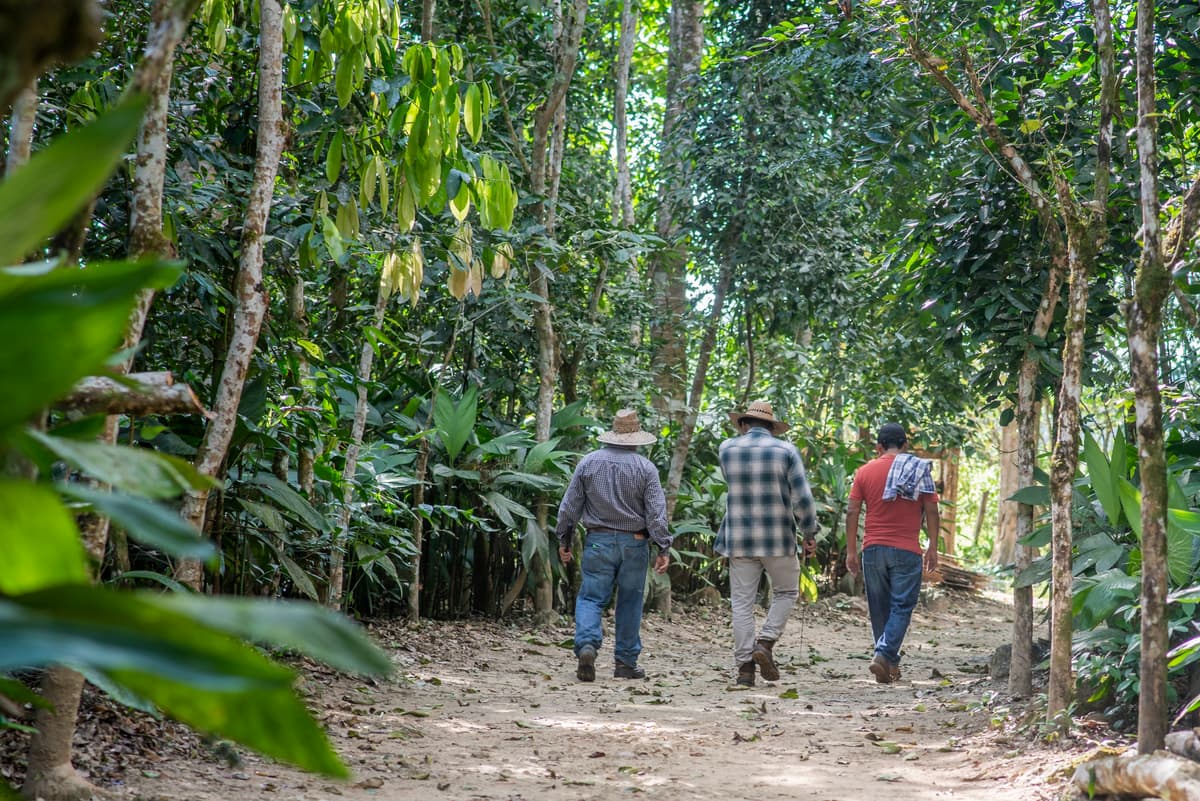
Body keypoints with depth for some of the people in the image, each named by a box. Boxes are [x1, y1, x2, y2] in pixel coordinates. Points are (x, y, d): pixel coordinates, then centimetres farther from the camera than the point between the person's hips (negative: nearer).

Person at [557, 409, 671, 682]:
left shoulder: (588, 462, 2)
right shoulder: (646, 468, -3)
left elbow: (569, 506, 4)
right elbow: (656, 512, -8)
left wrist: (564, 540, 13)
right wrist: (663, 549, -6)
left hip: (598, 541, 0)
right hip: (634, 543, 0)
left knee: (590, 598, 1)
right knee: (629, 602, 9)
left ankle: (586, 645, -24)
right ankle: (626, 662, 13)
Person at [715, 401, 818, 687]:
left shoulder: (727, 449, 2)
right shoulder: (786, 451, -4)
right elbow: (802, 498, -7)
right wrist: (810, 533, 5)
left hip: (739, 539, 2)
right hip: (777, 539, -2)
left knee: (742, 602, 5)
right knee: (786, 592, 17)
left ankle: (745, 665, 2)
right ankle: (765, 643, -1)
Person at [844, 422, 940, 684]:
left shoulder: (865, 471, 5)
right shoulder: (919, 469, 1)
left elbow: (852, 512, 1)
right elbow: (931, 511, -1)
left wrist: (851, 551, 5)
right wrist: (933, 547, 6)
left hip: (873, 549, 2)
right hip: (907, 550, -2)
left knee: (879, 609, 11)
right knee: (901, 607, 0)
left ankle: (890, 664, 17)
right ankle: (883, 655, -18)